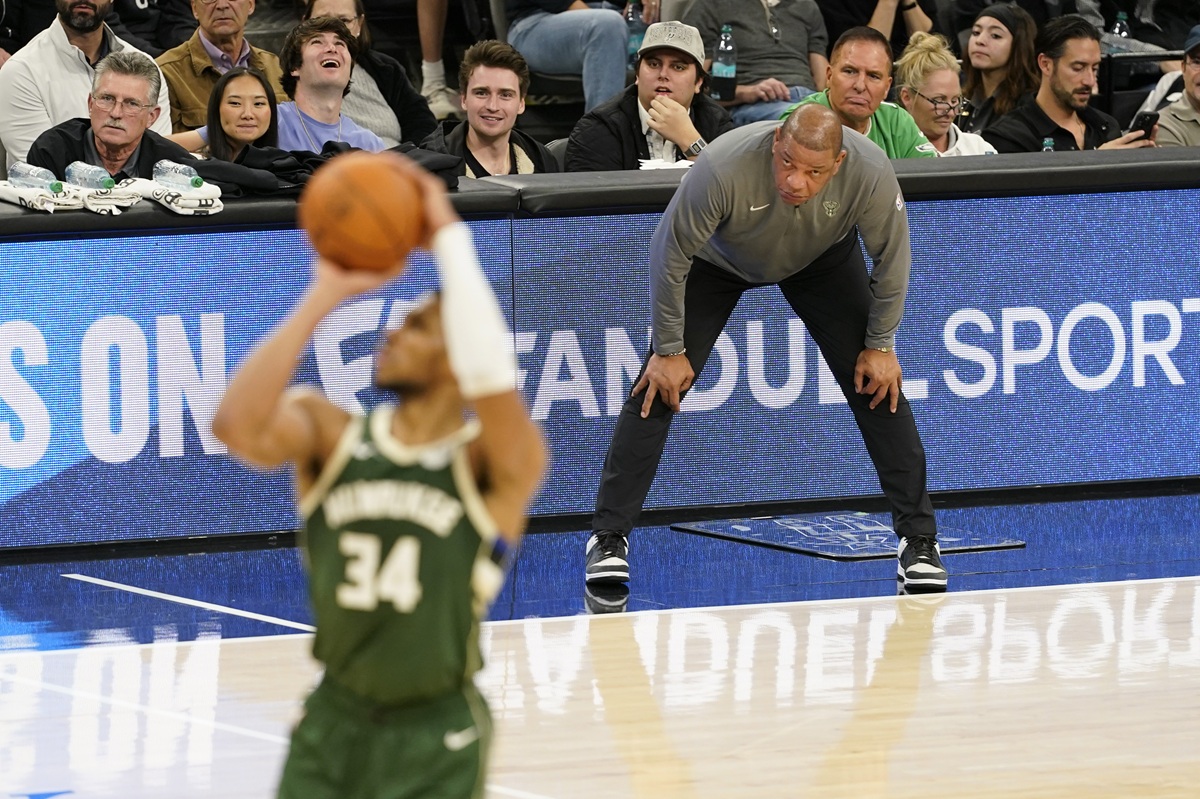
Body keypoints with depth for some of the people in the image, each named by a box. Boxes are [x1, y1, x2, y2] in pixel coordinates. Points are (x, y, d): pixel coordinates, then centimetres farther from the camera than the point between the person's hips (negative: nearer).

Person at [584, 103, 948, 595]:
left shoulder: (870, 173, -38)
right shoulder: (723, 168, -43)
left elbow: (891, 259, -16)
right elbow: (671, 256, -26)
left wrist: (880, 345, -8)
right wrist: (669, 350, -17)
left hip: (823, 259, 2)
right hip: (718, 260, -2)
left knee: (877, 383, -7)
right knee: (659, 386, -12)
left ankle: (919, 541, 3)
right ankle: (608, 539, -2)